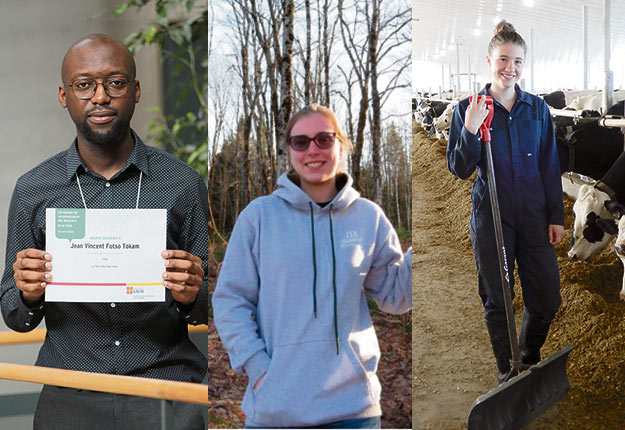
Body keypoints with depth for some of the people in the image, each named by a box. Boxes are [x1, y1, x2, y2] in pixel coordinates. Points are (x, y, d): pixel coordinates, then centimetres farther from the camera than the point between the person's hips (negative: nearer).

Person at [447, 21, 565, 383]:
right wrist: (470, 129, -20)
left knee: (547, 298, 4)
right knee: (497, 299, 6)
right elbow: (460, 170, -5)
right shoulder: (469, 109, -3)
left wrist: (556, 216, 4)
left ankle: (530, 359, 30)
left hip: (534, 216, 2)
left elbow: (550, 166, 8)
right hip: (491, 218, -2)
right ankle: (507, 370, 22)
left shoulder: (537, 109, 4)